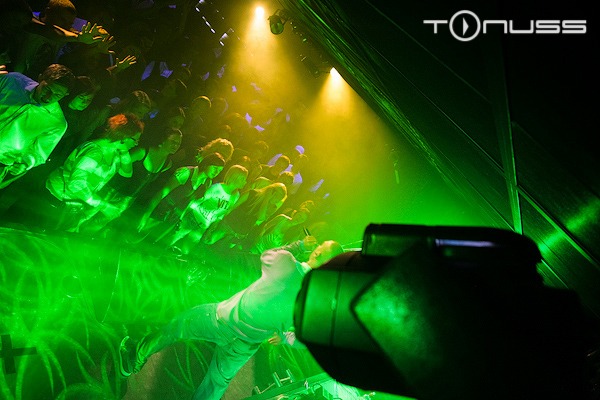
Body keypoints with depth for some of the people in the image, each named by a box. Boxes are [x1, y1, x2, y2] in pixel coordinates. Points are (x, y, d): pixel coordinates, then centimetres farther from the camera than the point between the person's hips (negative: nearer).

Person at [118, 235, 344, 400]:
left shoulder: (285, 261, -23)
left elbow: (266, 256, 2)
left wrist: (299, 245, 11)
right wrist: (285, 337, 12)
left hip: (225, 318, -3)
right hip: (246, 345, 3)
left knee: (180, 323, 24)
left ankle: (136, 358, 37)